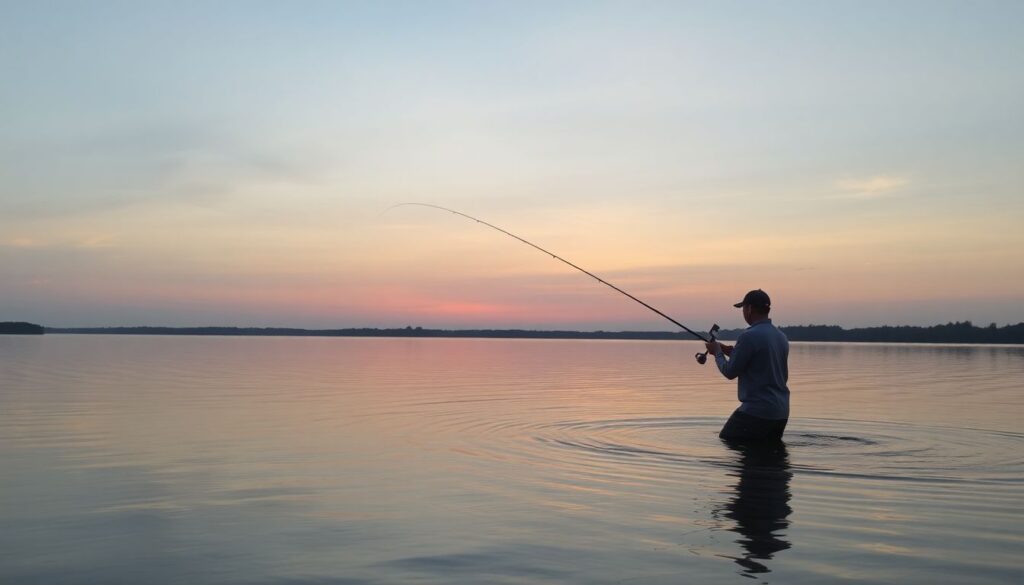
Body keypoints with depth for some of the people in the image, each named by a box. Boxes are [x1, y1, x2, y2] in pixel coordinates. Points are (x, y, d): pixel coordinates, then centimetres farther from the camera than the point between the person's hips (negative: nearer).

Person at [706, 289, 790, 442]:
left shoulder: (749, 336, -16)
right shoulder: (781, 337, 10)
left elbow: (730, 372, -10)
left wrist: (717, 352, 8)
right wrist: (733, 353, 20)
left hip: (757, 411, -8)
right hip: (781, 412, 8)